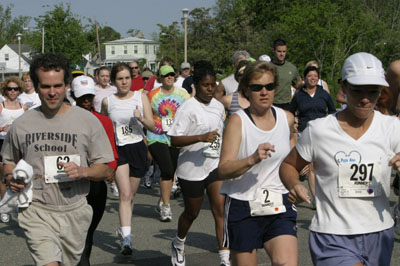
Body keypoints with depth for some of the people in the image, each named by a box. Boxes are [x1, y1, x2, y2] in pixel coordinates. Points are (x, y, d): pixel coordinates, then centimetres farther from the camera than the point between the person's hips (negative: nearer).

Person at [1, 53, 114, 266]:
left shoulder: (87, 121, 1)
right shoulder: (21, 124, 4)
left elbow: (106, 169, 3)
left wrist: (82, 171, -17)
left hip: (75, 212, 1)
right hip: (36, 210, -1)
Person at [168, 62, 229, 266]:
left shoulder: (218, 107, 7)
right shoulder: (187, 108, -15)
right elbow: (174, 140, -20)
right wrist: (201, 138, -31)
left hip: (215, 165, 5)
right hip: (192, 168, -5)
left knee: (220, 210, -8)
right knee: (192, 213, 12)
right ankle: (178, 244, 42)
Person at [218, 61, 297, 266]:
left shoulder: (287, 118, 3)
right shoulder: (237, 121, -9)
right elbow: (223, 170, -19)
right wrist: (252, 160, -34)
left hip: (279, 205, 3)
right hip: (243, 207, -2)